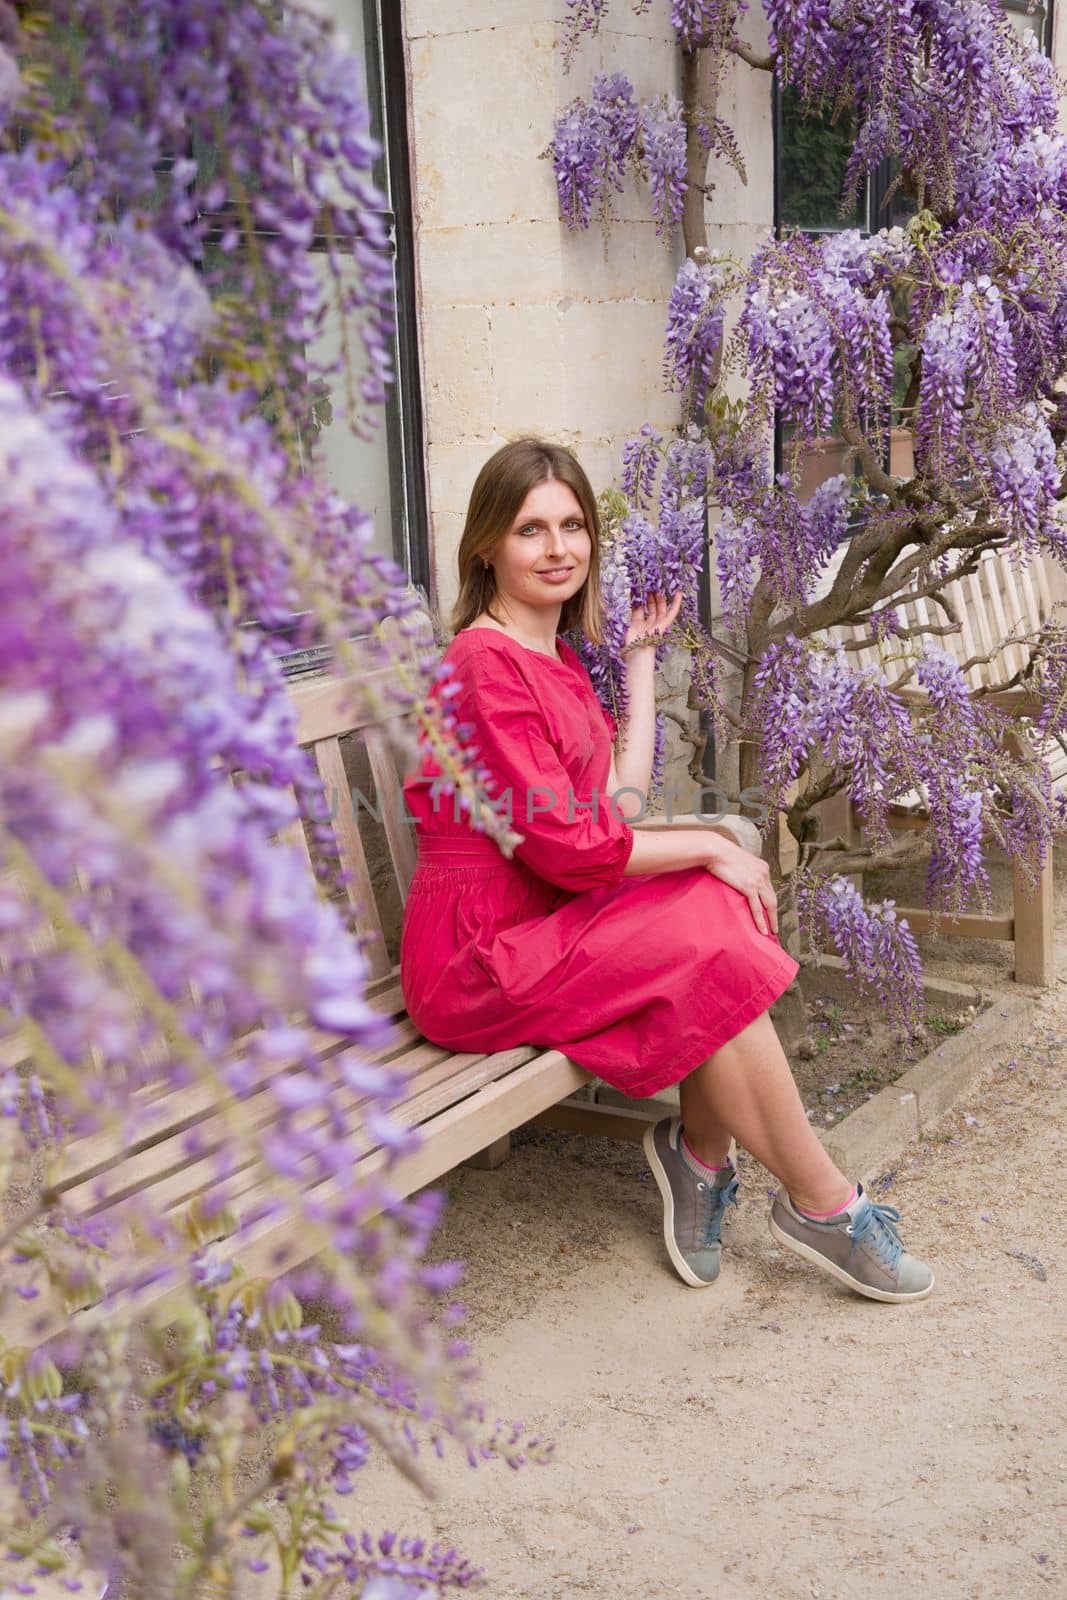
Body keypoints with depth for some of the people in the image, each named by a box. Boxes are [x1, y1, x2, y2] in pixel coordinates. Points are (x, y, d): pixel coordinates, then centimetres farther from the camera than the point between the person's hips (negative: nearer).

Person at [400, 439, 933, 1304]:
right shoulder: (485, 666, -16)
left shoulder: (557, 657, 15)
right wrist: (709, 846, -10)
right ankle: (823, 1204, -9)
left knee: (716, 908, -16)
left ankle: (701, 1152, -5)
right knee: (707, 953, -22)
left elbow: (621, 797, 7)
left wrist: (641, 656, 14)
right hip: (476, 960, -8)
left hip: (544, 924, 8)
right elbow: (565, 846, -21)